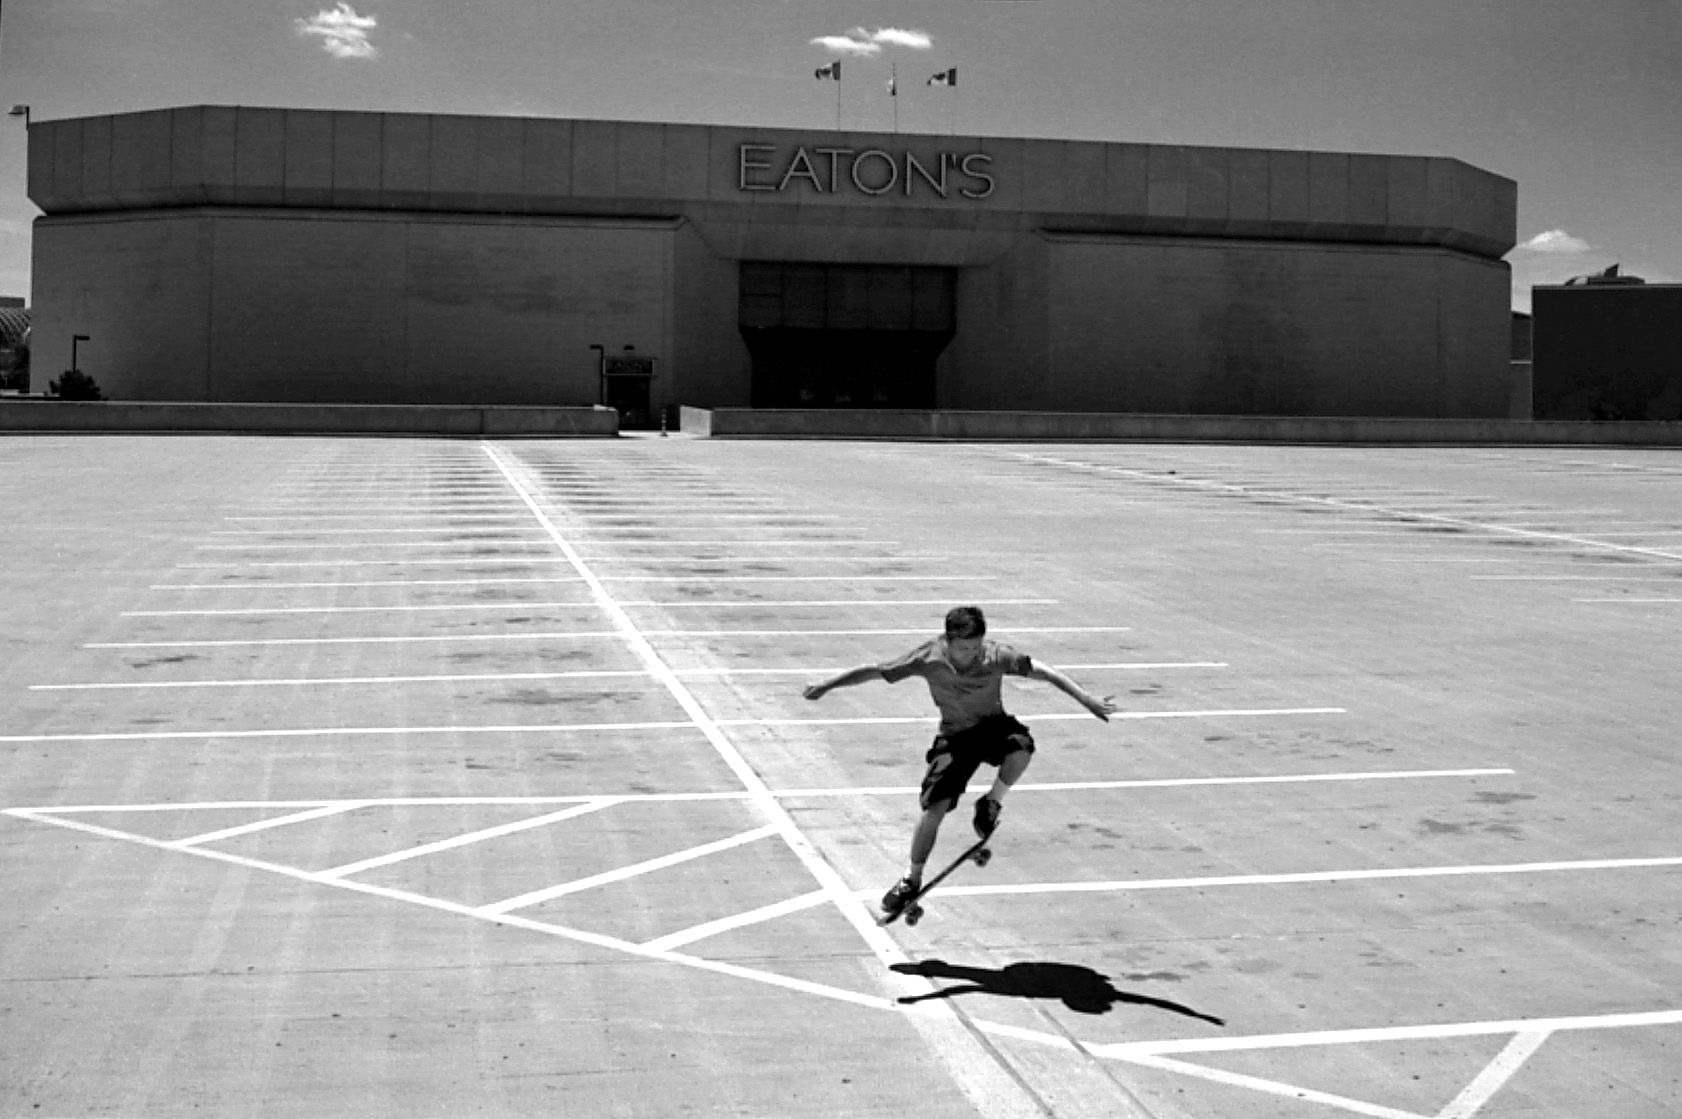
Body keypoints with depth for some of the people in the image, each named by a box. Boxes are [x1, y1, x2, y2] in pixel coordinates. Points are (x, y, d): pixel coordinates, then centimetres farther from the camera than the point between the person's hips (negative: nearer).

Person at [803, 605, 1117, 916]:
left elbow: (1043, 672, -19)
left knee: (1021, 746, -35)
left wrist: (1087, 700, -21)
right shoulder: (928, 658, -23)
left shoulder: (997, 656, -24)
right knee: (934, 808, -11)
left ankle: (990, 804, -5)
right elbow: (873, 671, -18)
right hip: (954, 736, 0)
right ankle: (912, 879, 12)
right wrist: (825, 686, -21)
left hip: (993, 726, 0)